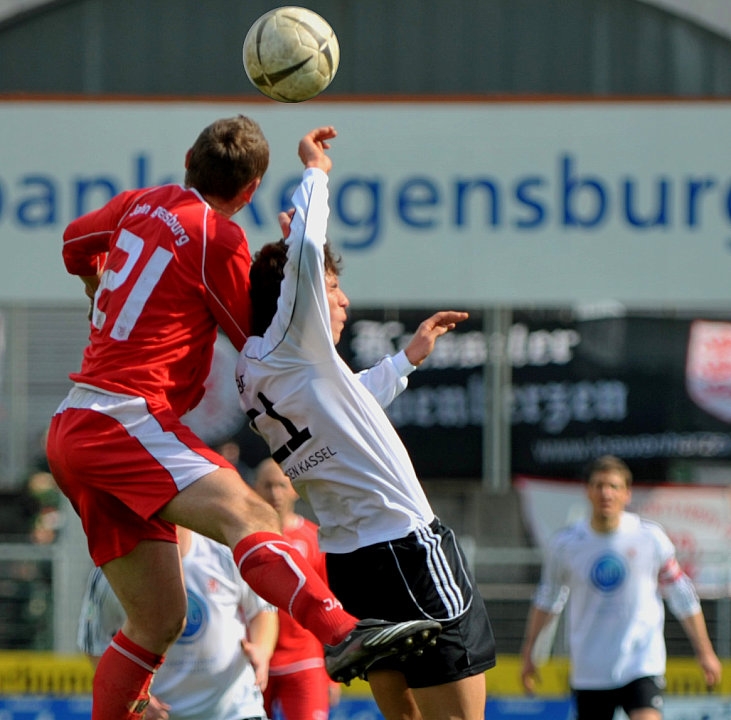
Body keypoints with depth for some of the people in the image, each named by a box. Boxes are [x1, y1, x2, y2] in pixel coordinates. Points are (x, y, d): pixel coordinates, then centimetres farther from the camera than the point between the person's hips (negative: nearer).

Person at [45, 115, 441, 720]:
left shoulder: (143, 205, 16)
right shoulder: (220, 239, -6)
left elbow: (77, 244, 38)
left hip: (73, 431, 9)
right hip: (126, 417, -9)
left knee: (158, 622, 11)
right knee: (249, 517, -32)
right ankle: (342, 634, -55)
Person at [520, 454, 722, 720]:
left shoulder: (650, 538, -4)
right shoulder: (565, 543, -1)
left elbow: (682, 597, 6)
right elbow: (547, 599, 16)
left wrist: (705, 652, 10)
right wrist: (529, 652, 19)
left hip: (642, 665, -2)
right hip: (589, 672, 2)